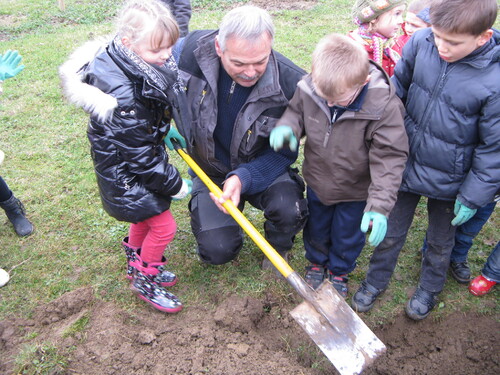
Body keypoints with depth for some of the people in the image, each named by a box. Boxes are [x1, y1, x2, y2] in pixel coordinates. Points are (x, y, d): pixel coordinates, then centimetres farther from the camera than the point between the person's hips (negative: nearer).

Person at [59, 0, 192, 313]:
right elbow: (140, 155, -27)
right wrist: (174, 184, -17)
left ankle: (137, 261, 51)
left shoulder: (137, 66, -9)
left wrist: (166, 132, 7)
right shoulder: (122, 98, -36)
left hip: (142, 157, 9)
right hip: (125, 173, -9)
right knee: (163, 226, 0)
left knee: (147, 215, 25)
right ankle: (145, 279, 26)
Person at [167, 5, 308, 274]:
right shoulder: (191, 51, -23)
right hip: (209, 170, 1)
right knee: (218, 251, -13)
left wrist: (243, 177, -32)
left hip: (262, 168, 0)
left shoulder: (290, 83, -27)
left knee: (289, 211, -30)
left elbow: (284, 151, -17)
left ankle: (277, 250, 7)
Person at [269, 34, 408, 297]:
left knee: (347, 237, 22)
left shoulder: (384, 107, -33)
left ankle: (340, 270, 53)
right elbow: (296, 111, -1)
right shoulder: (309, 88, -23)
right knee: (316, 228, 27)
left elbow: (389, 157, -27)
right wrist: (287, 127, -26)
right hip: (317, 181, 3)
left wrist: (379, 205, -34)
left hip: (355, 191, -3)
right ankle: (316, 261, 58)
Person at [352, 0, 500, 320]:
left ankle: (430, 289, 51)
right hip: (407, 164, 2)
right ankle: (376, 280, 46)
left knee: (441, 241, 24)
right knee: (391, 232, 21)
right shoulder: (421, 42, -19)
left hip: (449, 181, -2)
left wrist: (473, 196, -10)